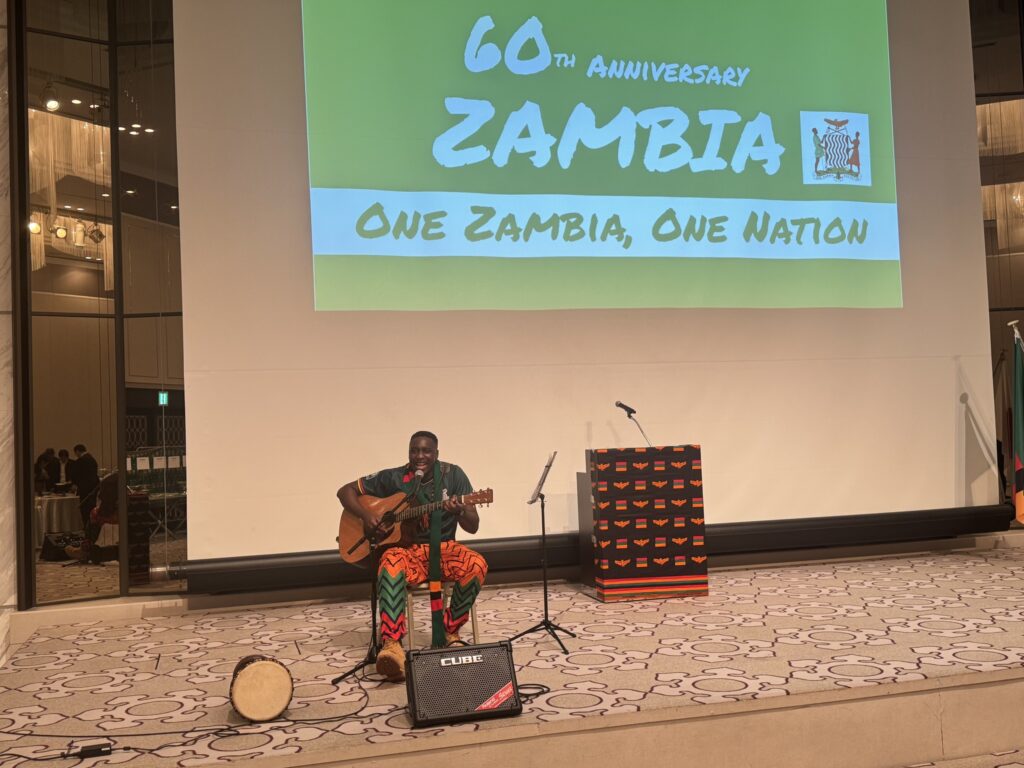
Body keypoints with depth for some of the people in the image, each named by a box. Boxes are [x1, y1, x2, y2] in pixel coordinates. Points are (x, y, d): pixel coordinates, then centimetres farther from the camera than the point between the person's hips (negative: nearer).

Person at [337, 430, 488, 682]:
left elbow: (473, 527, -2)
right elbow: (345, 491, 5)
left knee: (476, 565, -30)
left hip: (443, 548, 1)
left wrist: (460, 511, -26)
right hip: (406, 549, -1)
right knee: (391, 563, -37)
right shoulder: (393, 478, -2)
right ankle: (392, 645, -46)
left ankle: (448, 631, -10)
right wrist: (366, 514, -13)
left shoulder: (453, 475, -1)